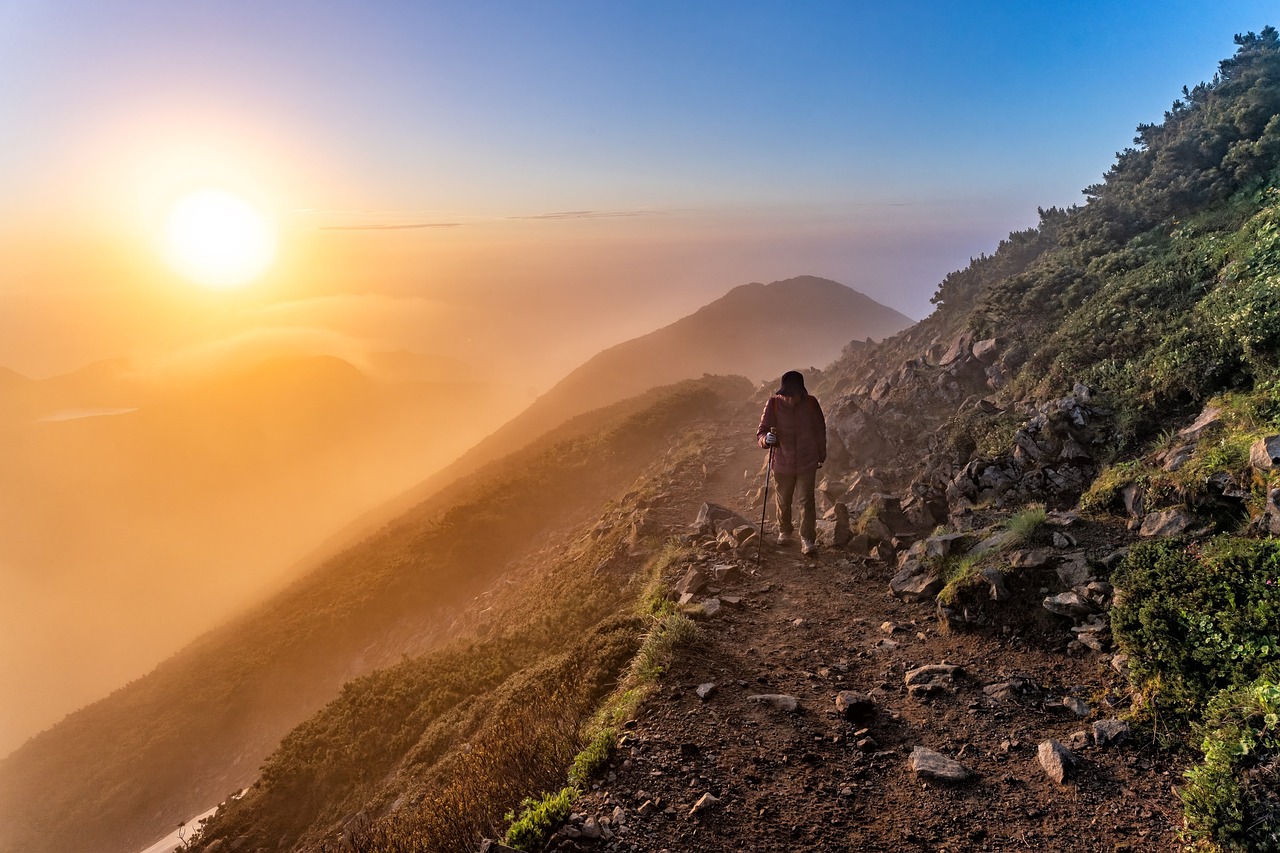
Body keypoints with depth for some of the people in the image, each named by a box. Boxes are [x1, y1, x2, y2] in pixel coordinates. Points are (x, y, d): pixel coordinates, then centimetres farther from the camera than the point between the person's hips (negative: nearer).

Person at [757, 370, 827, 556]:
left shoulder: (811, 403, -11)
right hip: (783, 463, 1)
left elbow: (820, 430, 2)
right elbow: (761, 431, -13)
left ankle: (808, 540, 2)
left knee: (807, 500, -5)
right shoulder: (774, 403, -14)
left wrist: (822, 456, 11)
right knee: (783, 501, 16)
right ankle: (784, 532, 39)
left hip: (807, 463, -1)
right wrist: (766, 439, -38)